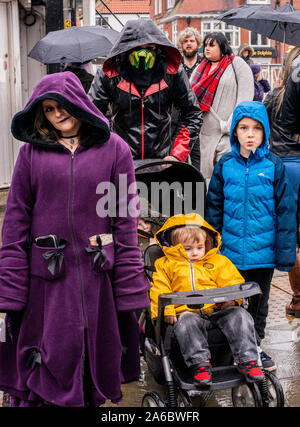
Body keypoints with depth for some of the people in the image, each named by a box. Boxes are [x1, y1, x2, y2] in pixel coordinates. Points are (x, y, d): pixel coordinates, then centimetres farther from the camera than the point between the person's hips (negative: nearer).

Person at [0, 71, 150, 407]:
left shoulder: (114, 149, 4)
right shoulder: (32, 151, 6)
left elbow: (126, 219, 1)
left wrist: (130, 289, -4)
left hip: (98, 275, 0)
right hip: (46, 277, 0)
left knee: (96, 360, 9)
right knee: (51, 358, 3)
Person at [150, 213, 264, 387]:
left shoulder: (218, 261, 21)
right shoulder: (165, 265, 17)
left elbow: (233, 282, 15)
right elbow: (160, 290, 8)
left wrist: (232, 298, -9)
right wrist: (165, 311, -11)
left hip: (219, 309, 2)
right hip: (188, 312, -2)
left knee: (240, 316, -25)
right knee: (186, 324, -35)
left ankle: (248, 359, -24)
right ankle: (200, 363, -36)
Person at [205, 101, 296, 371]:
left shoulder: (273, 166, -5)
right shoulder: (225, 166, -2)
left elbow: (285, 210, -3)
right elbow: (214, 208, 5)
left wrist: (285, 252, -5)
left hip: (263, 251, 0)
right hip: (231, 250, 0)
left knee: (259, 301, 16)